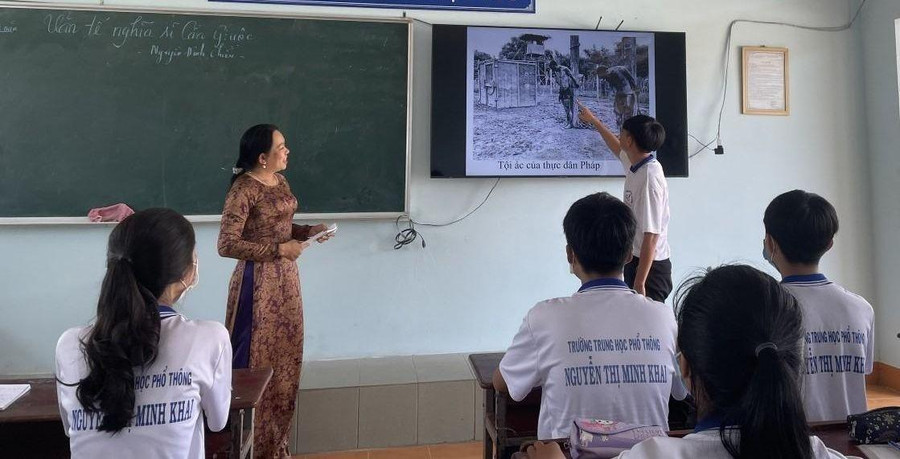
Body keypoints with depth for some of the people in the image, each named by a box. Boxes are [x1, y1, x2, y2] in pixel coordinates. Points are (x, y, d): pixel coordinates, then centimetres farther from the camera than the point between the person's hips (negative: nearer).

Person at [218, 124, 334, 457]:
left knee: (284, 355, 15)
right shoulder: (244, 189, -17)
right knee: (256, 359, 2)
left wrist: (309, 230, 2)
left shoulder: (280, 181, 9)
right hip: (258, 282, -8)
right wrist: (280, 249, -21)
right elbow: (227, 244, -21)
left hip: (286, 279, 9)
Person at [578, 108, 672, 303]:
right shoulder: (636, 165, 4)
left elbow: (651, 235, -26)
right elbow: (617, 148, 29)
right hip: (635, 260, 10)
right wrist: (593, 120, 41)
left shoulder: (650, 178, -23)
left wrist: (640, 282, -25)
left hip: (649, 266, -10)